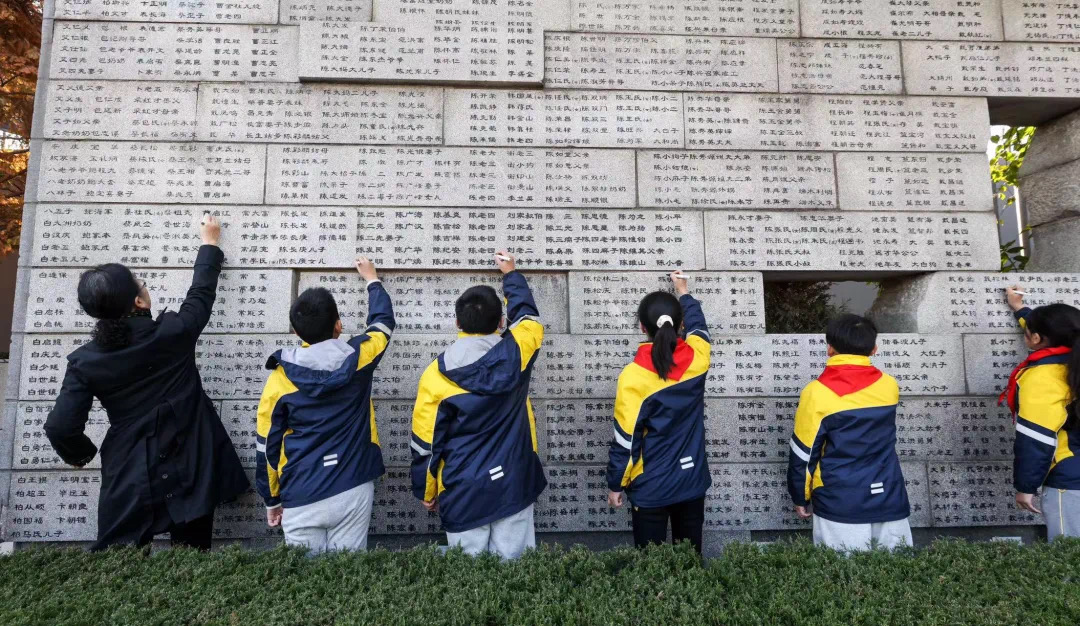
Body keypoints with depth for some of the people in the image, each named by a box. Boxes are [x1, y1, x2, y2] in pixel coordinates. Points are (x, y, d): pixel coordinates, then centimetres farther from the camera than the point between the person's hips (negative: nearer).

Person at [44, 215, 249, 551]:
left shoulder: (85, 360, -7)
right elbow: (202, 293, 7)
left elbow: (60, 427, -8)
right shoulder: (173, 333, -11)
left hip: (129, 478, 1)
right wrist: (210, 243, 21)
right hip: (190, 471, -1)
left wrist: (80, 454, 16)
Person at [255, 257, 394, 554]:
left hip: (301, 498, 0)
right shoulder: (357, 357, -6)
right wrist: (372, 279, 31)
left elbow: (267, 446, 2)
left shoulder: (280, 378, -5)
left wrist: (272, 498, 15)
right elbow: (383, 321, 16)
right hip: (353, 491, 0)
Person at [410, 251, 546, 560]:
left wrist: (426, 491, 12)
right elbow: (528, 315, 16)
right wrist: (511, 274, 31)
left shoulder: (436, 374, -9)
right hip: (513, 485, 1)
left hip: (463, 493, -1)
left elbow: (425, 443, -3)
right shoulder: (516, 354, -7)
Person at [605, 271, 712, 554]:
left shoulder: (633, 376, -20)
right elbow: (699, 326, 15)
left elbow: (626, 438, -15)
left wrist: (615, 484, -1)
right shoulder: (696, 358, -9)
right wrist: (684, 292, 31)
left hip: (650, 488, -4)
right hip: (692, 481, 4)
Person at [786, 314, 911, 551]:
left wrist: (801, 497, 8)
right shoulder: (890, 386, 1)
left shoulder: (817, 393, -12)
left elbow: (803, 453, -6)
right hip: (889, 500, 4)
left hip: (840, 505, -4)